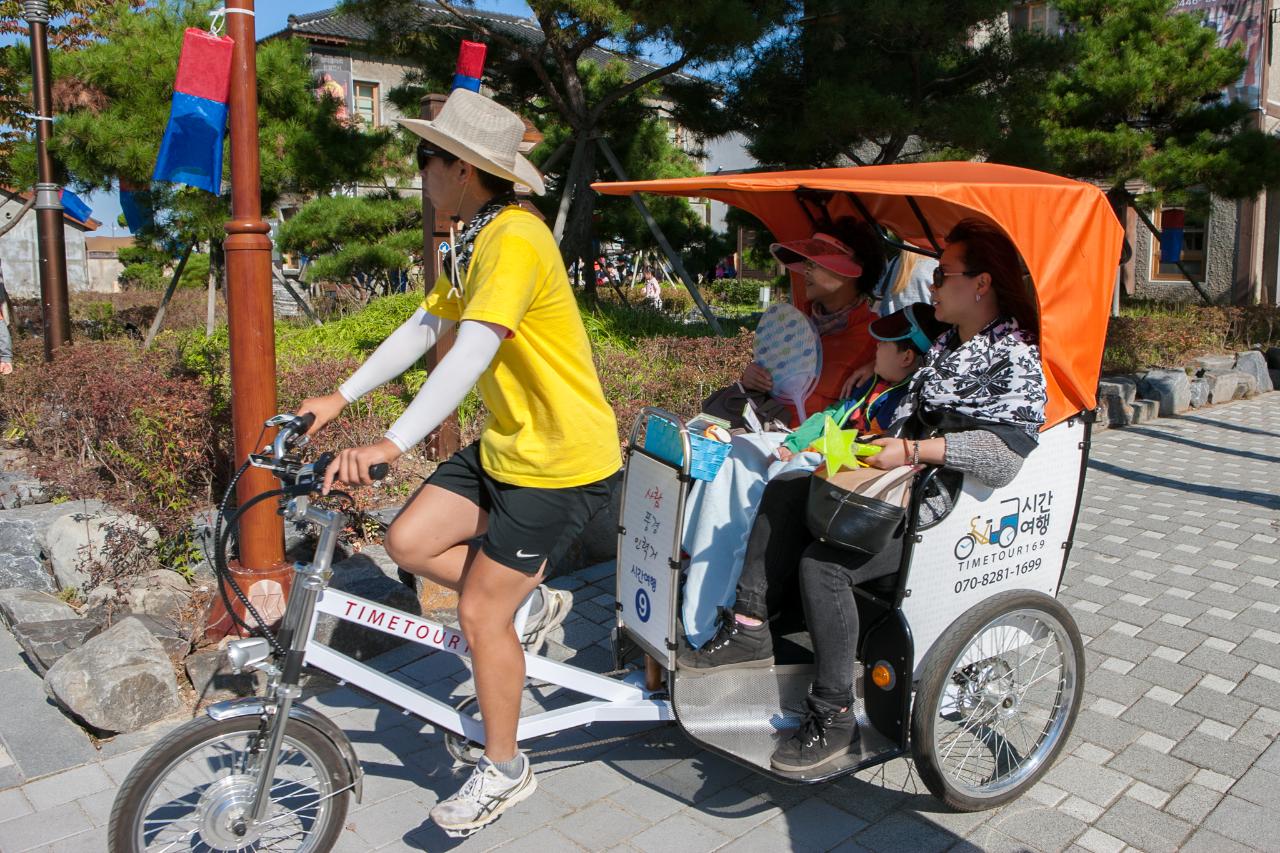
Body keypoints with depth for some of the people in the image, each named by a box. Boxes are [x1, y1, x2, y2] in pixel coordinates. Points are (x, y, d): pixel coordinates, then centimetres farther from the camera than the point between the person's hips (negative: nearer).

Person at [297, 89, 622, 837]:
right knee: (409, 541, 4)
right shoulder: (475, 241, 11)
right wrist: (341, 398, 10)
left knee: (480, 611, -2)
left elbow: (470, 356, -34)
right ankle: (532, 605, 24)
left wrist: (390, 446, -40)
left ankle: (505, 771, 20)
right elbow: (424, 328, 13)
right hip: (508, 444, 9)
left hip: (564, 461, -9)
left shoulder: (515, 241, -22)